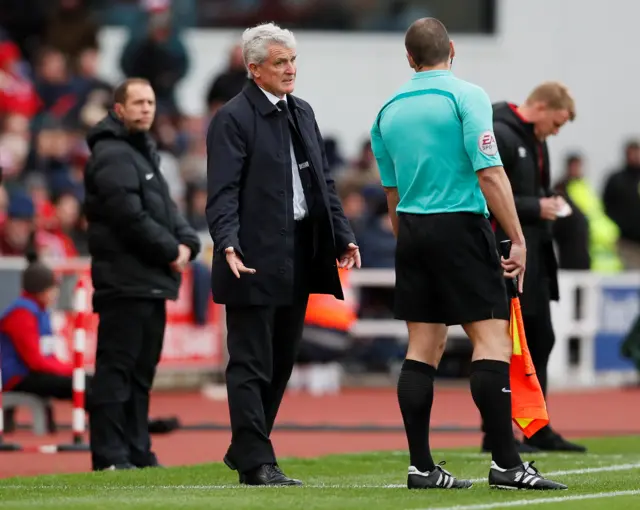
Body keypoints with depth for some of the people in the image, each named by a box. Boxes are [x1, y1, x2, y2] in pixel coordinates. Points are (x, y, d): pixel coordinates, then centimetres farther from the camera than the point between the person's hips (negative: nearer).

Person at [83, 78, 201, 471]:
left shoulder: (145, 153, 21)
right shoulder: (113, 155, -11)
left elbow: (166, 210, 21)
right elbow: (130, 216, -20)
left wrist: (187, 243, 2)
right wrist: (171, 251, -13)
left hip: (152, 283, 10)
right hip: (125, 281, -10)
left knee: (142, 371, 13)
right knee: (116, 369, -9)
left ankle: (137, 452, 18)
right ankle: (110, 457, -9)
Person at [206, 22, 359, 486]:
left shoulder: (303, 113, 16)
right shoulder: (233, 119, -8)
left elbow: (323, 181, 20)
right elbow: (223, 192, -14)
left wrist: (343, 236, 11)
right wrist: (228, 245, -27)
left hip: (300, 256, 8)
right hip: (256, 258, -8)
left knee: (281, 362, 14)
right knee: (251, 364, -4)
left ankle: (245, 449, 25)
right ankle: (256, 462, -3)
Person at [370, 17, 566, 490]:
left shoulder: (389, 111, 11)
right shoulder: (466, 96, -7)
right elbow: (489, 172, -14)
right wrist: (518, 239, -12)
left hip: (412, 229, 6)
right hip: (461, 225, -6)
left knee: (424, 346, 7)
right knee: (492, 339, -6)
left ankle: (421, 466, 6)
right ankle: (506, 463, -13)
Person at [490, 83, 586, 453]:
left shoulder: (535, 141, 15)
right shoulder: (499, 137, -15)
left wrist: (549, 204, 5)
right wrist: (535, 208, -18)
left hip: (533, 256, 10)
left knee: (540, 339, 12)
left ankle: (538, 430, 19)